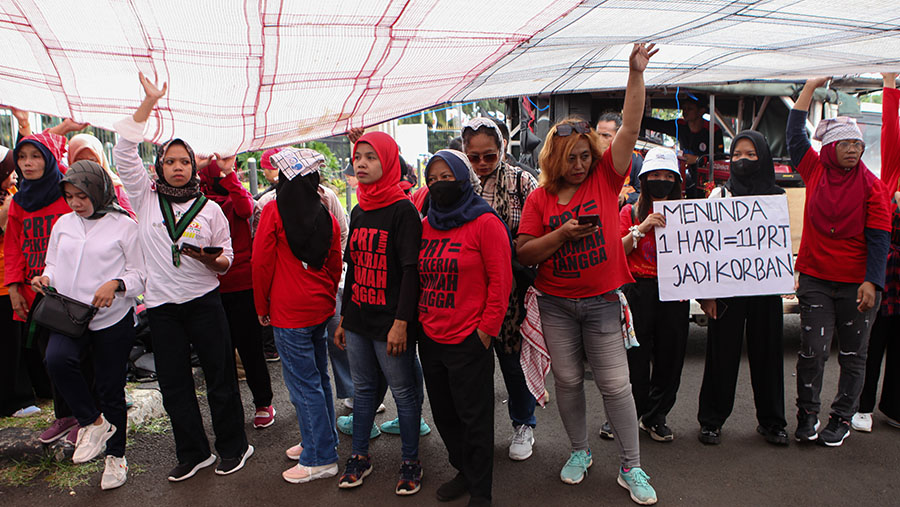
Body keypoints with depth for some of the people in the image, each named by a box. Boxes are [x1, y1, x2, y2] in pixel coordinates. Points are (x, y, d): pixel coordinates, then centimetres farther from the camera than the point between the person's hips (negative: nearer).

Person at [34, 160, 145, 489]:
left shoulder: (124, 225, -4)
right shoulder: (63, 224, 11)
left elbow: (139, 274, -3)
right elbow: (54, 264, 20)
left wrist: (116, 284, -22)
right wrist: (45, 278, -3)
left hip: (112, 318, -3)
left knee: (110, 387, 5)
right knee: (57, 359, -27)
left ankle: (116, 456, 26)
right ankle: (93, 422, -3)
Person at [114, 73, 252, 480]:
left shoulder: (210, 209, 4)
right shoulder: (146, 198, 5)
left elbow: (226, 256, 8)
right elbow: (124, 152, -5)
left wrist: (210, 259, -17)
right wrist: (148, 102, -10)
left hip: (204, 301, -1)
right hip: (161, 305, 2)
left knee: (220, 377, 4)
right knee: (174, 384, 9)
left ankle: (233, 447, 20)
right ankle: (193, 453, 25)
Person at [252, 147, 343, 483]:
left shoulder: (274, 211, -11)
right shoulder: (325, 215, 3)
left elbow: (261, 263, -8)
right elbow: (335, 264, 8)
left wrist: (262, 308, 3)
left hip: (290, 313, -6)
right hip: (321, 308, 6)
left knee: (303, 384, 2)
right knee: (318, 377, 18)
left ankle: (321, 459, 11)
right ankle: (321, 441, 32)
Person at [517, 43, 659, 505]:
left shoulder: (605, 178, -1)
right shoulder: (540, 198, 0)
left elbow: (630, 129, -10)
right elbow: (524, 254, -4)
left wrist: (636, 73, -17)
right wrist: (562, 234, -18)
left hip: (601, 302, -1)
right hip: (555, 305, 1)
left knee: (615, 384, 2)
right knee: (567, 380, 12)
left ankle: (630, 467, 17)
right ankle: (579, 451, 34)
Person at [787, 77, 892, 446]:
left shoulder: (871, 186, -3)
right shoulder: (815, 171, 4)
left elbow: (879, 237, -5)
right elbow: (794, 135, 4)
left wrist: (872, 281, -15)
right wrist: (810, 87, 6)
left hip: (857, 283, -1)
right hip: (815, 279, 1)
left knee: (853, 355, 8)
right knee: (812, 350, -2)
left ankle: (842, 419, 23)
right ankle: (807, 413, 15)